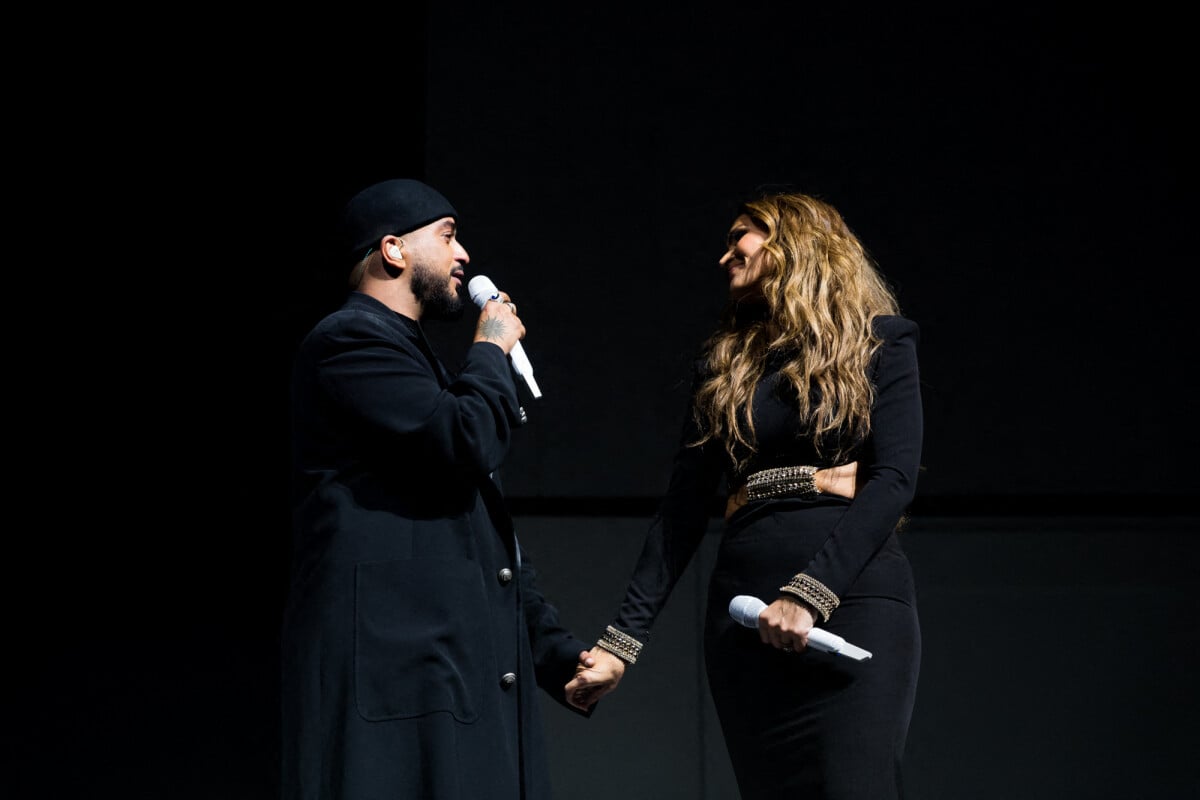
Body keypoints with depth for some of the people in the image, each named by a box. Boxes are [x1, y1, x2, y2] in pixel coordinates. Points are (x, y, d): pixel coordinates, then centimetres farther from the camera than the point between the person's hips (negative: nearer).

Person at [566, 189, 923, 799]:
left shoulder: (879, 343, 6)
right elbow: (681, 512, 13)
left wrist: (810, 595, -19)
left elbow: (895, 478, -7)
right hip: (745, 614, 4)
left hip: (852, 597, -4)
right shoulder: (724, 363, 18)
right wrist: (622, 640, 3)